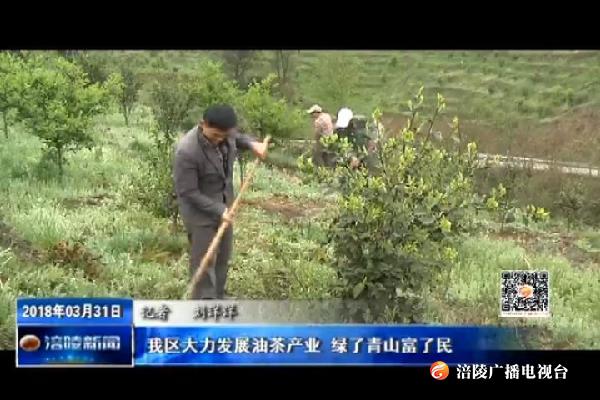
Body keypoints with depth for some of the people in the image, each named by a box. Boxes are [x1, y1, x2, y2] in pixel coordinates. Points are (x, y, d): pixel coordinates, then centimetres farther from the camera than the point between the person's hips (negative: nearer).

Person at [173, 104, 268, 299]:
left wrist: (252, 144, -5)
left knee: (223, 258, 18)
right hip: (200, 212, -7)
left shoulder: (225, 132, -11)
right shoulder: (187, 151, -31)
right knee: (204, 262, -2)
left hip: (224, 206, 7)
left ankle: (218, 299, 36)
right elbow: (188, 193, -24)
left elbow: (237, 138, 16)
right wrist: (218, 210, -22)